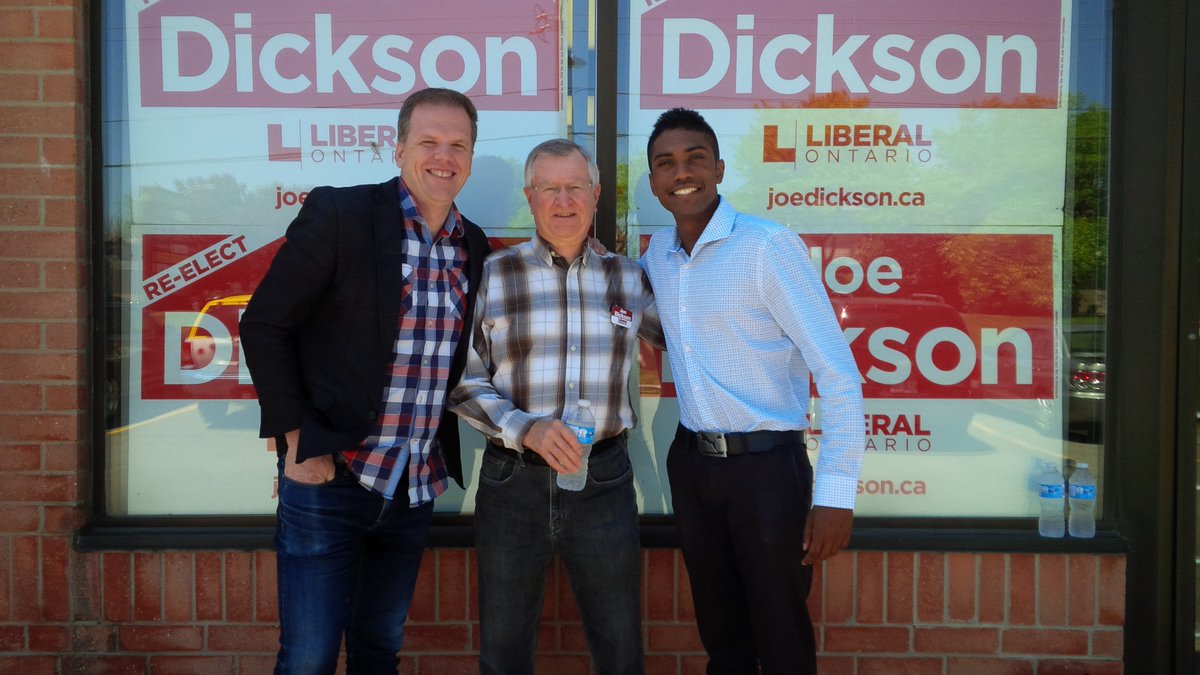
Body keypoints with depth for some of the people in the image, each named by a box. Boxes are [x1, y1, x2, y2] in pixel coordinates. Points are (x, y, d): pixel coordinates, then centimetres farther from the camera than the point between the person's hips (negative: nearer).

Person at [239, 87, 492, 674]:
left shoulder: (474, 247, 6)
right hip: (329, 477, -5)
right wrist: (298, 439, -11)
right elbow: (264, 325, -7)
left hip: (416, 489, 5)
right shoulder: (338, 214, -10)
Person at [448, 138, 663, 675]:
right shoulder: (493, 275, -3)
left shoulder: (628, 277, 4)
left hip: (603, 483, 1)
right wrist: (525, 428, -19)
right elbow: (464, 382, -4)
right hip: (513, 481, -1)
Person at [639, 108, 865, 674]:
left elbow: (838, 374, -17)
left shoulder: (769, 246, -15)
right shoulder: (657, 252, 5)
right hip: (691, 462, 6)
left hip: (766, 467, -6)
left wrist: (835, 495, -21)